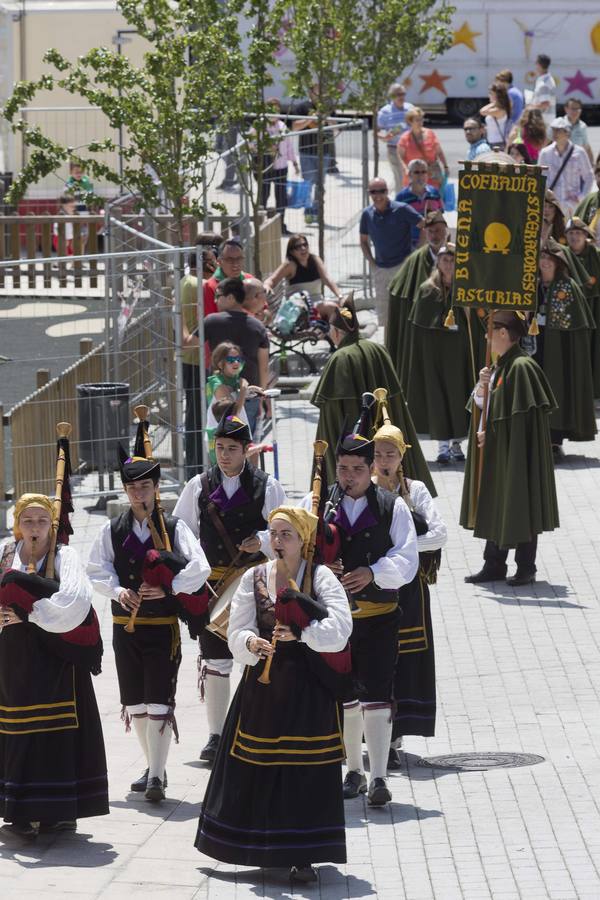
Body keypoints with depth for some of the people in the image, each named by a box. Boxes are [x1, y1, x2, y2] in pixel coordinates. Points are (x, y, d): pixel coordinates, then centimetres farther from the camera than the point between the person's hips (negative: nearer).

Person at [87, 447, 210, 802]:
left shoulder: (174, 528, -3)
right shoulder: (113, 530, 6)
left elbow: (200, 569, -11)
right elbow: (97, 570, 3)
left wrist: (168, 589, -20)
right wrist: (118, 591, -14)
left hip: (163, 627, -4)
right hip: (125, 626, 4)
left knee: (159, 702, -9)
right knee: (135, 702, 11)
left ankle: (157, 776, -9)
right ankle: (154, 767, 26)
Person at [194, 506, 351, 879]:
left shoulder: (322, 578, -4)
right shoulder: (254, 579, 7)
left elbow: (339, 629, -16)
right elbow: (237, 632, 1)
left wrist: (300, 634, -29)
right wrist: (251, 643, -21)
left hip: (309, 688, -3)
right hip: (262, 685, 3)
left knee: (306, 772, -4)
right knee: (259, 770, 5)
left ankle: (302, 855, 2)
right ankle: (265, 846, 20)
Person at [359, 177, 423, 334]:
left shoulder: (401, 209, -10)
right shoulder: (368, 214, 3)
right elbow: (363, 241, 17)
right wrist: (372, 262, 6)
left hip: (402, 266, -5)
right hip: (380, 268, 5)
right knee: (384, 313, 10)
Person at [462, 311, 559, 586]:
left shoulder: (521, 367, -18)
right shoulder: (499, 366, 11)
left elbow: (522, 414, -20)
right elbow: (480, 403, 14)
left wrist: (492, 434, -14)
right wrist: (482, 386, -6)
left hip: (518, 452, -9)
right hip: (496, 450, 9)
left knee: (520, 508, 0)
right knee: (494, 507, 12)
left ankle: (526, 568, 8)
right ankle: (494, 565, 19)